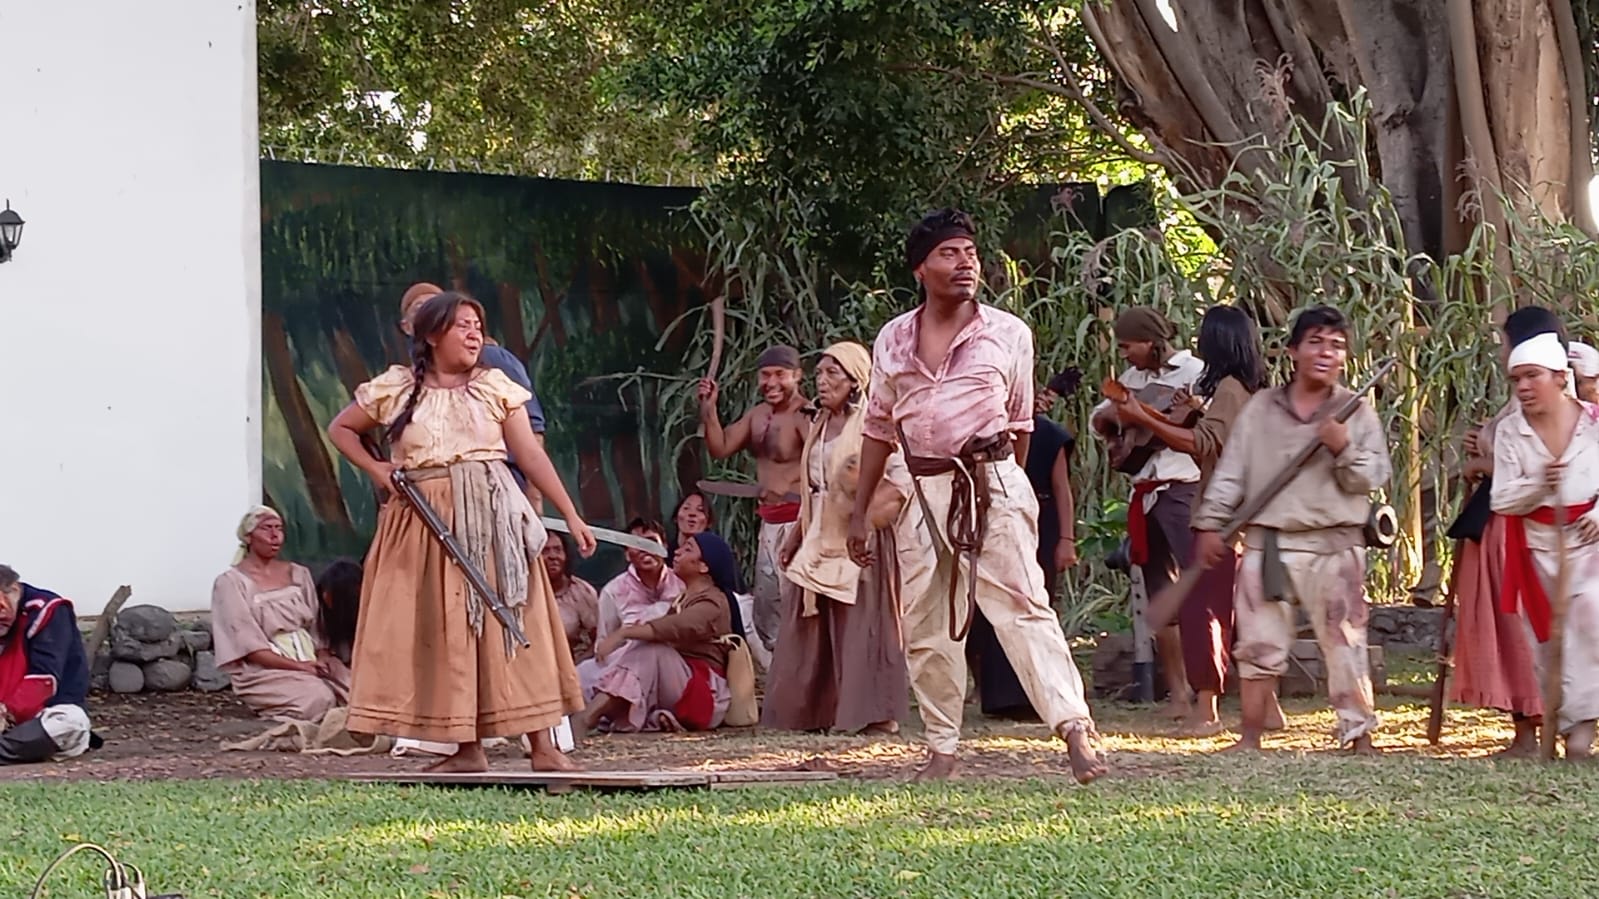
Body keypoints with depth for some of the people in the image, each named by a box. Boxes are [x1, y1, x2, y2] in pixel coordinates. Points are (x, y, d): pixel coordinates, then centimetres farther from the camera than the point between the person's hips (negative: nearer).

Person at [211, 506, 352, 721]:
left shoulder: (298, 574, 16)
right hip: (265, 670, -4)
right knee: (318, 698, -33)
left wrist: (324, 658, -11)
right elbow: (250, 647, -9)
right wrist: (300, 666, -18)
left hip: (312, 661, 4)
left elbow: (317, 626, 11)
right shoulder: (230, 582, -2)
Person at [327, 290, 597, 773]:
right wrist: (376, 469, 0)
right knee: (443, 633, 1)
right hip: (426, 524, 1)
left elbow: (532, 455, 1)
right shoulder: (395, 389, 4)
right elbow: (341, 429, 16)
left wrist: (571, 516, -3)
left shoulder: (496, 387, 4)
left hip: (494, 517, 0)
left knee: (513, 626, -5)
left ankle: (544, 748, -4)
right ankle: (468, 750, 8)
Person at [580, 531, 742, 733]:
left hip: (704, 691, -9)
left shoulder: (711, 603, -11)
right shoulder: (685, 599, 22)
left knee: (648, 649, -31)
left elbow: (676, 628, -30)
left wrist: (622, 634, -39)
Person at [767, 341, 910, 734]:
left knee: (863, 625, -8)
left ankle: (877, 714, -6)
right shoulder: (821, 425, 16)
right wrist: (796, 538, 19)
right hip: (822, 541, 8)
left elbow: (902, 479, -15)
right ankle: (819, 711, 11)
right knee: (816, 630, 6)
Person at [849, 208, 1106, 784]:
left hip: (992, 483, -3)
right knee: (925, 628, 6)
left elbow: (1020, 423, 12)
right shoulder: (893, 340, 9)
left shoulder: (1008, 335, 2)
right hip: (925, 492, 3)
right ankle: (942, 751, 16)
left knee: (1023, 607, -15)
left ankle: (1076, 731, -22)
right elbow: (879, 428, 17)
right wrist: (860, 511, 15)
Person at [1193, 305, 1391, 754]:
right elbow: (1230, 472, 9)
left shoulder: (1357, 412, 5)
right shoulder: (1260, 408, 9)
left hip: (1333, 546, -2)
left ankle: (1358, 733, 3)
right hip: (1266, 543, 2)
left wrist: (1344, 448, -16)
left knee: (1345, 642, -3)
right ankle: (1250, 736, 14)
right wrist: (1210, 524, 4)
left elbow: (1374, 478, 0)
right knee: (1258, 643, 5)